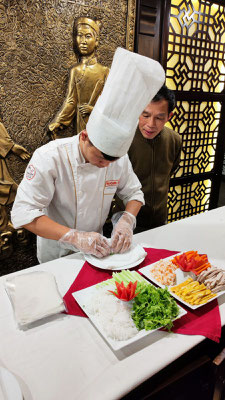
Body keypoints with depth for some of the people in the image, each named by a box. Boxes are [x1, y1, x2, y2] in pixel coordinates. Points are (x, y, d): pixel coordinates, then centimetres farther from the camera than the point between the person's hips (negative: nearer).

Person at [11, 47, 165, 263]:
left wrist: (126, 221, -15)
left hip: (95, 251, 3)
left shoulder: (119, 157, -6)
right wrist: (76, 237, -31)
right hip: (57, 253, -2)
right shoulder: (51, 157, -20)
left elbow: (133, 193, 6)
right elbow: (23, 213, -21)